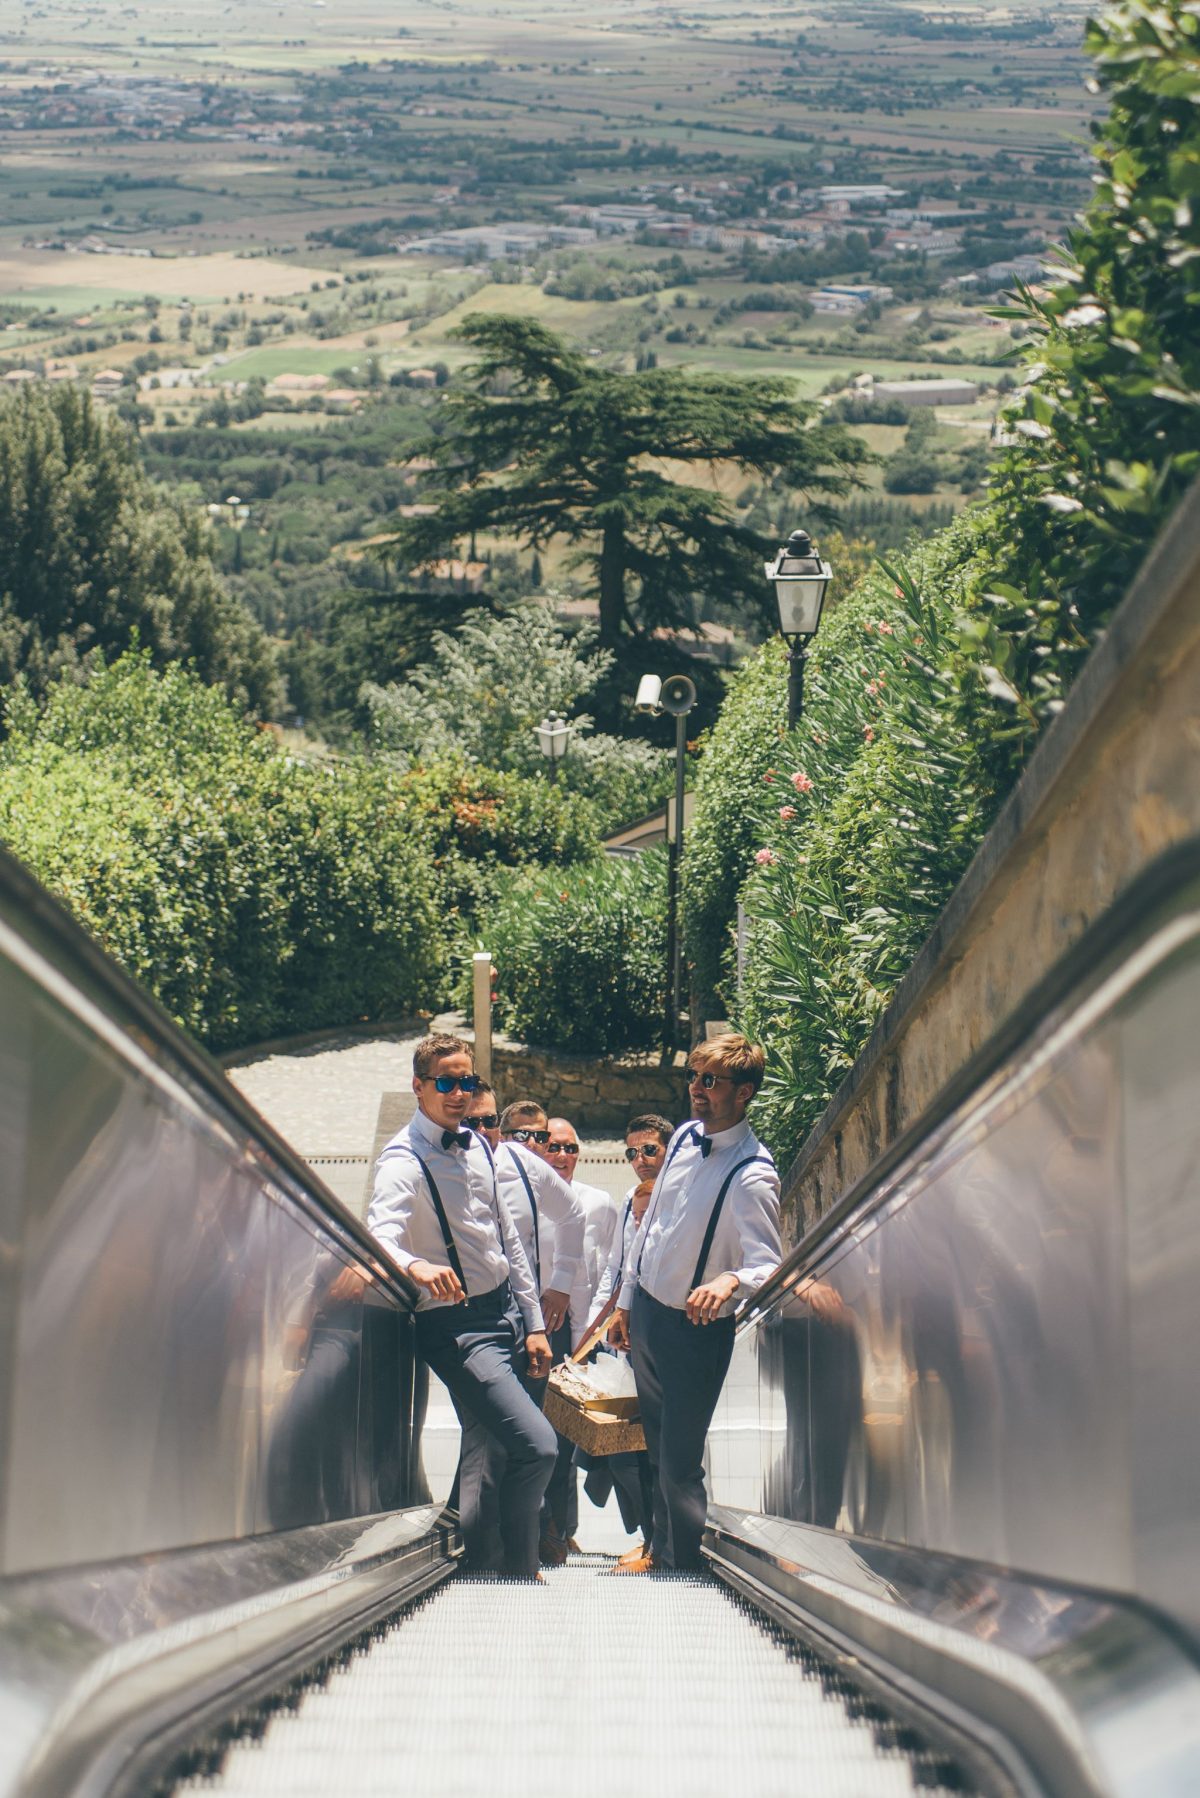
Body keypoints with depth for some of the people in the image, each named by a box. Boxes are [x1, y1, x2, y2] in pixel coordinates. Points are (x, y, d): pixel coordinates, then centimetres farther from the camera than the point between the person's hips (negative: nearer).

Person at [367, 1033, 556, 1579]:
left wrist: (533, 1323, 14)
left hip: (505, 1311, 8)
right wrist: (416, 1267, -53)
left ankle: (488, 1570, 29)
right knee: (536, 1445, -18)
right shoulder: (404, 1162, -14)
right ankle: (517, 1575, -1)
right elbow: (380, 1235, -31)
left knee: (488, 1453, 14)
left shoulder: (477, 1147, 10)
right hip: (458, 1325, -7)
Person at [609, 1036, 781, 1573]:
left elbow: (767, 1264, -30)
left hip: (696, 1329, -7)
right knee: (658, 1446, 24)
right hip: (646, 1310, 7)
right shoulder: (685, 1136, 0)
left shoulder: (752, 1175, -23)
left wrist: (731, 1280, -52)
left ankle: (686, 1567, 21)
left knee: (679, 1463, 0)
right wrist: (626, 1301, 15)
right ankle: (660, 1552, 43)